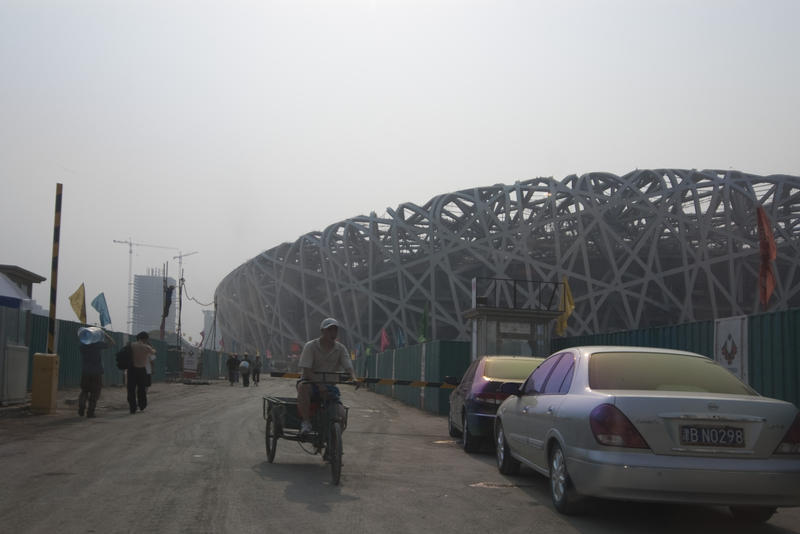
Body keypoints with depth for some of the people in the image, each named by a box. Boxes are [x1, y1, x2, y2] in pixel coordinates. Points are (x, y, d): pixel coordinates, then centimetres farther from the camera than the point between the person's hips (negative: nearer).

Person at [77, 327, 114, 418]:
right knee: (94, 393, 5)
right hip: (96, 373, -3)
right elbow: (111, 342, 0)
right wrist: (104, 333, 5)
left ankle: (81, 409, 3)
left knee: (84, 391, 17)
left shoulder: (82, 346, -5)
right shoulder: (98, 344, -13)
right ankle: (90, 412, 2)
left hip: (85, 372, 3)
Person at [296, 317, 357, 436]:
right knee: (303, 386, -40)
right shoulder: (311, 346, -7)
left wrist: (353, 378, -32)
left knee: (341, 415, -16)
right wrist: (320, 385, -31)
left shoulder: (340, 349, 4)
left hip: (330, 387, 3)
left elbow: (348, 367, -8)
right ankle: (305, 422, -32)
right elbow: (306, 370, -16)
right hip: (311, 382, -3)